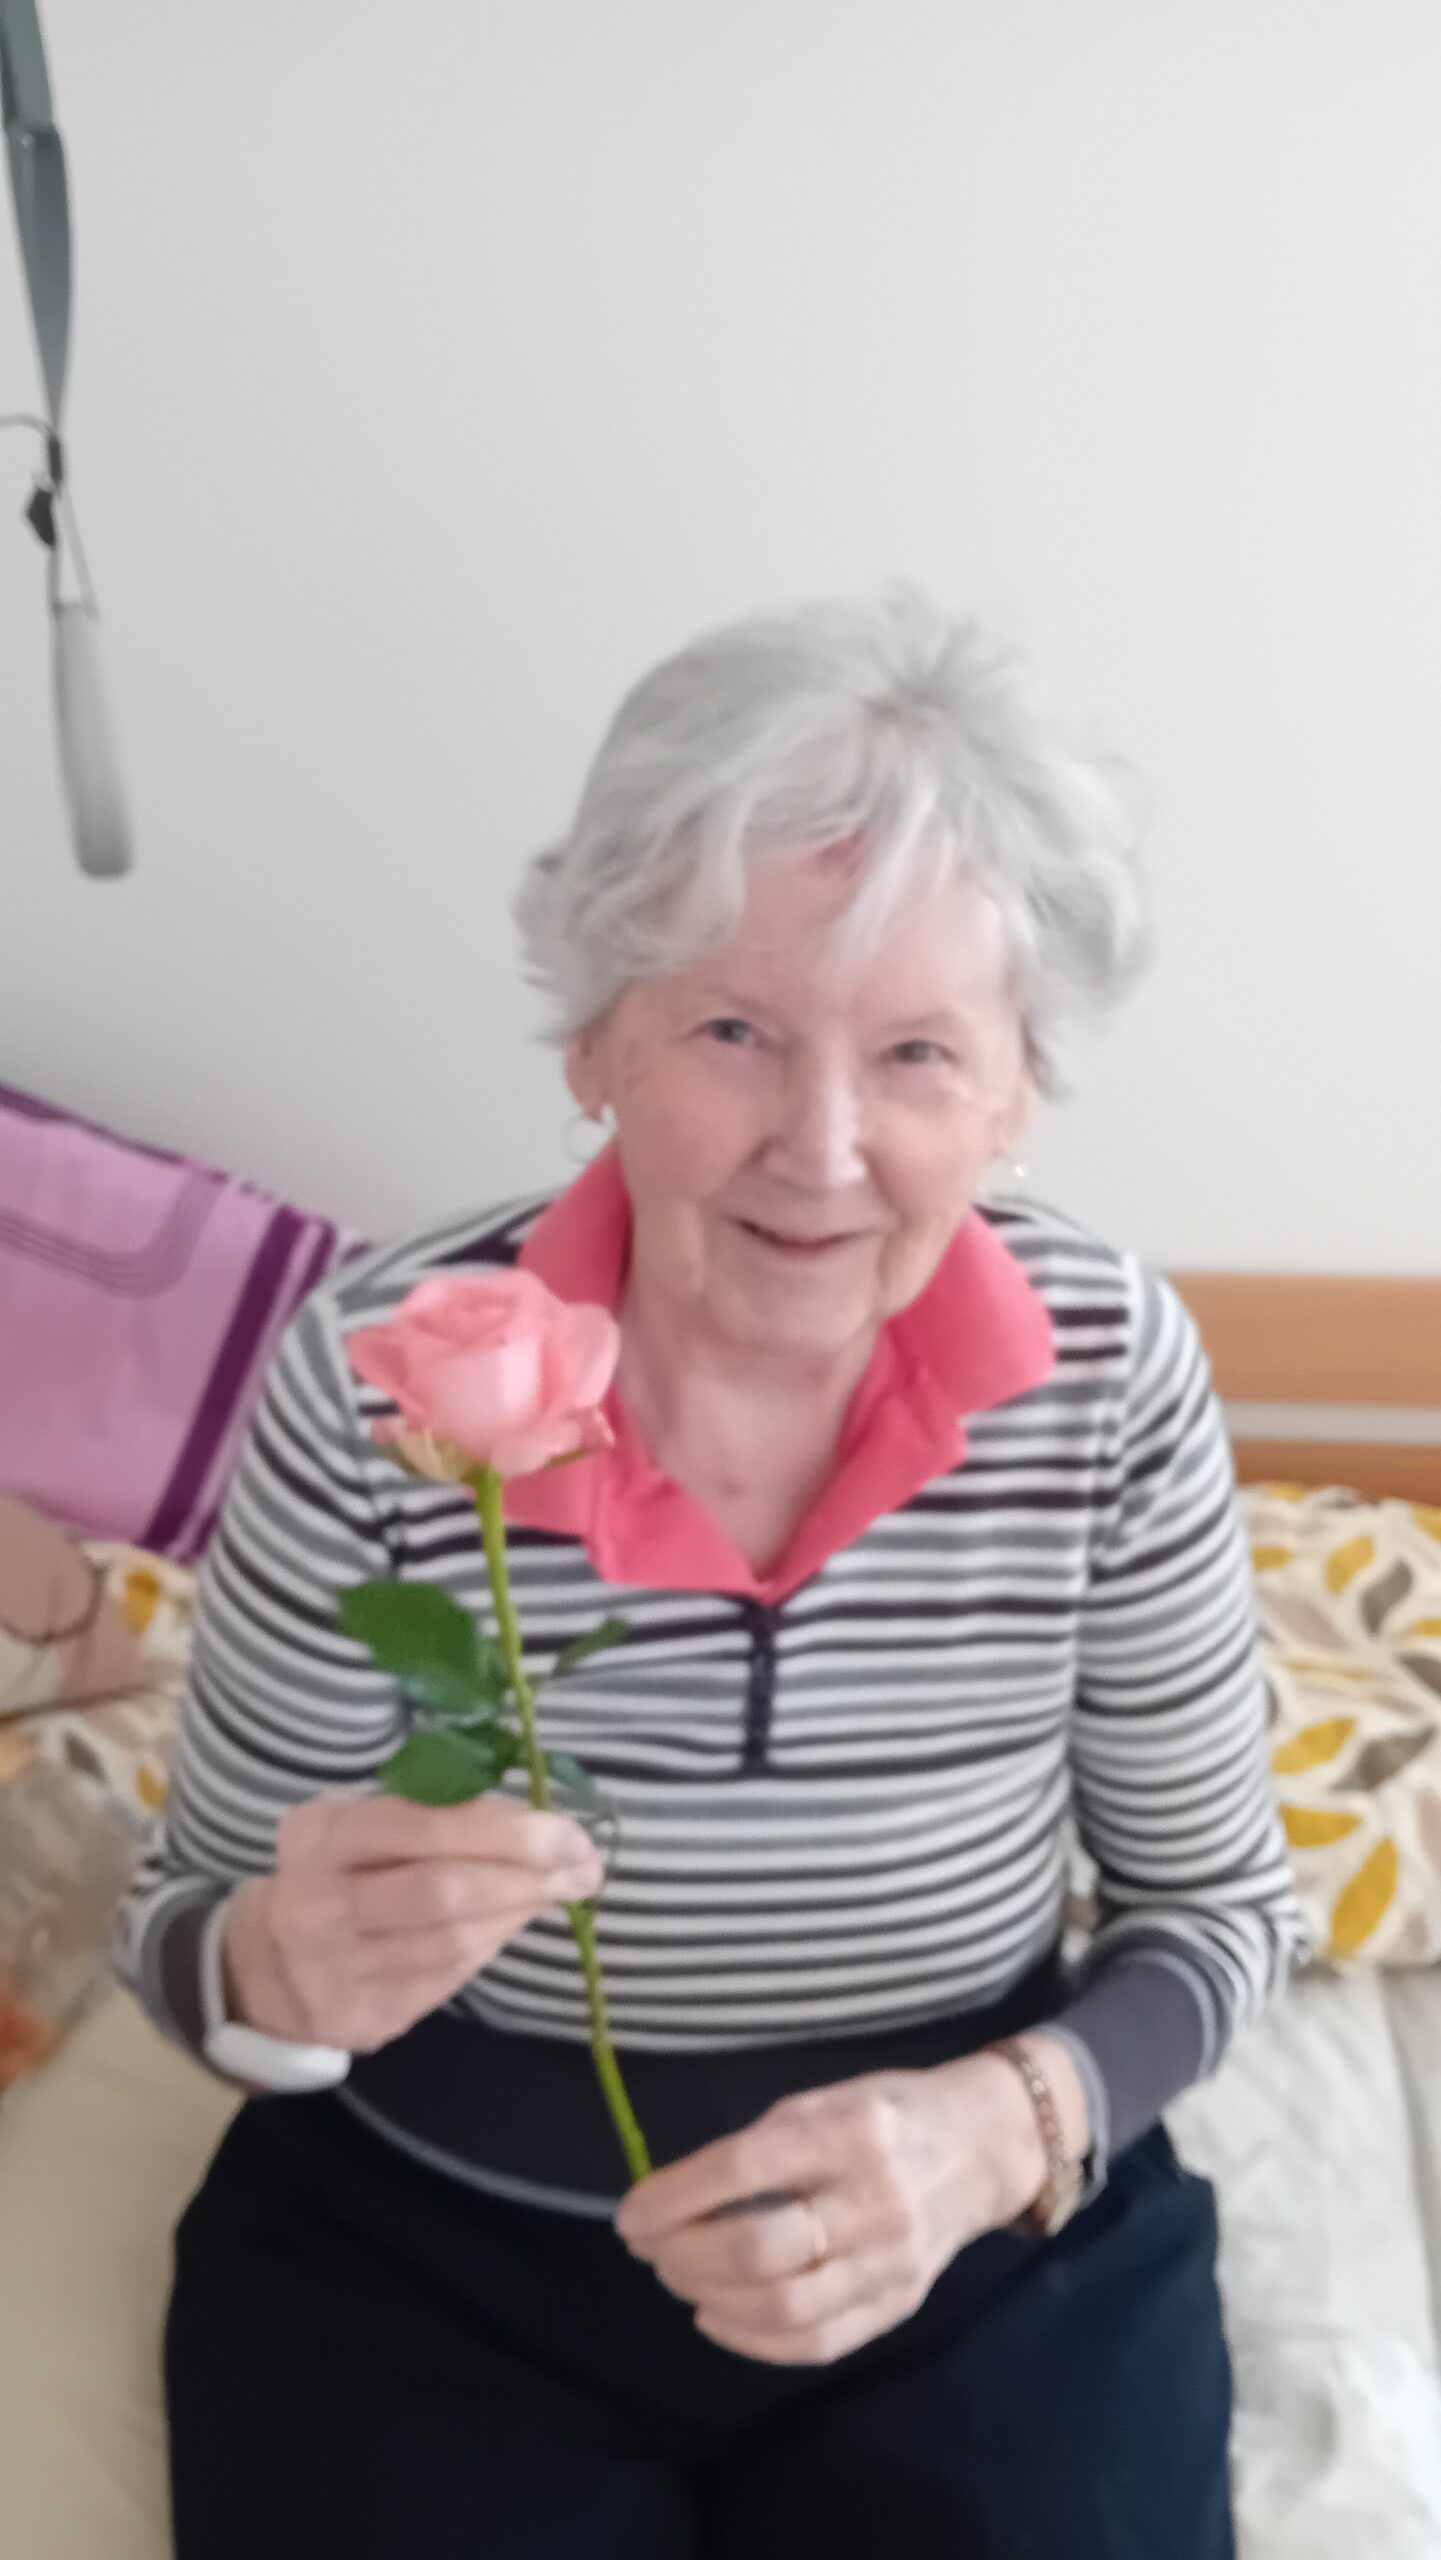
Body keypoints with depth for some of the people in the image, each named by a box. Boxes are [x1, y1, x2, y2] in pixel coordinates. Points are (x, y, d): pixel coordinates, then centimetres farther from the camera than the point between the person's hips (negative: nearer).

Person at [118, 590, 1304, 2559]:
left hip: (991, 2250, 1)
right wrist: (289, 1965, -30)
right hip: (425, 2266, 0)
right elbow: (189, 1935, -8)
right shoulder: (383, 1375, -20)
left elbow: (1217, 1904, -3)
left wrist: (1005, 2129, -21)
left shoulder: (1111, 1367, -15)